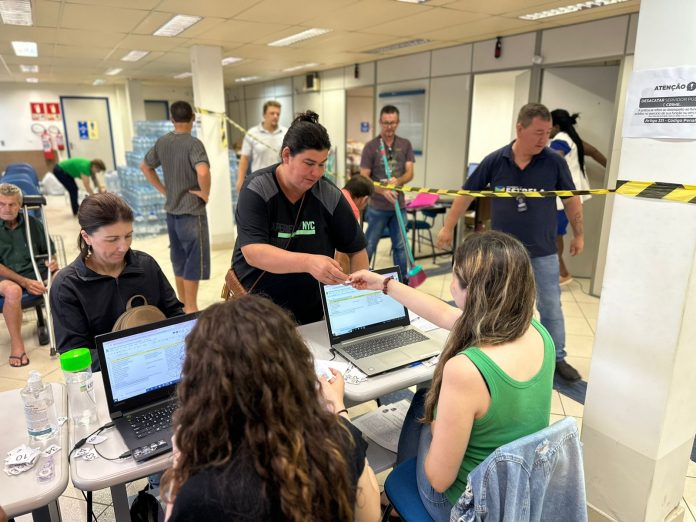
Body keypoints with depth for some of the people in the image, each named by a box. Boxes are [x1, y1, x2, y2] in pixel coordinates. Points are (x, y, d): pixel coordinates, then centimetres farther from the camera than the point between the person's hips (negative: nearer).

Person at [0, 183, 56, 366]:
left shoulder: (33, 224, 10)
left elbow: (49, 252, 17)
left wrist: (53, 263, -9)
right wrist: (24, 282, -19)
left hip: (35, 271, 3)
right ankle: (16, 344, -24)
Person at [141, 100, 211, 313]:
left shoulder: (162, 142, 7)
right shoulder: (193, 143, -15)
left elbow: (145, 167, 18)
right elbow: (203, 172, -32)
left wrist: (163, 189, 16)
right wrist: (205, 193, -16)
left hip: (171, 210, 7)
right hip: (192, 211, -7)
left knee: (179, 260, 16)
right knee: (194, 261, 2)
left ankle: (183, 306, 27)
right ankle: (191, 309, 8)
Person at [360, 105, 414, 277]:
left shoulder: (405, 145, 4)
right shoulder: (371, 146, -6)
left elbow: (409, 173, -3)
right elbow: (364, 178, -8)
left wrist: (398, 181, -26)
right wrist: (383, 191, -24)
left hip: (399, 206, 3)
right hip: (377, 207, -3)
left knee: (400, 246, 13)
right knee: (369, 246, 5)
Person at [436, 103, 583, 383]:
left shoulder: (555, 162, -7)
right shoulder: (495, 160, -8)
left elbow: (571, 200, 5)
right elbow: (467, 193, -1)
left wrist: (578, 234, 9)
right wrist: (448, 228, 1)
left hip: (543, 251, 0)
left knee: (551, 307, 9)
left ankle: (557, 358, 27)